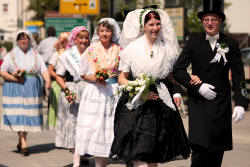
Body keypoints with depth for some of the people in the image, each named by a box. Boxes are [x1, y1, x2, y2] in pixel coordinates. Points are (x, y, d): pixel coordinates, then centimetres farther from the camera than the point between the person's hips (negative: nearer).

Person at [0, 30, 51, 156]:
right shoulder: (11, 56, 7)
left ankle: (21, 140, 20)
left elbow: (44, 70, 0)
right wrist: (14, 79, -13)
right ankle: (23, 144, -12)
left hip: (32, 89, 2)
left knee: (29, 115, 1)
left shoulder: (36, 56, 11)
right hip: (14, 89, -2)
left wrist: (48, 81, -21)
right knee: (18, 115, -11)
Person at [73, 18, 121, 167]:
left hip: (113, 92, 1)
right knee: (92, 126, -9)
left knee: (109, 126, -2)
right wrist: (95, 79, -10)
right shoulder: (91, 50, 4)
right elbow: (84, 74, 7)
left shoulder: (118, 51, 7)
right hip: (95, 92, -1)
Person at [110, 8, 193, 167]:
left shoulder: (168, 49, 8)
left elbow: (172, 77, 15)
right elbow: (122, 78, 2)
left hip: (161, 103, 3)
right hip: (136, 106, -3)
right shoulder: (132, 48, 1)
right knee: (138, 154, -11)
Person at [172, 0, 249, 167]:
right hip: (198, 103, -1)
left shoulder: (231, 45, 5)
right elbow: (177, 70, 2)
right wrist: (197, 86, -10)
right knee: (199, 148, -14)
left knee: (217, 153, 6)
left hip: (221, 105, 1)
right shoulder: (193, 44, 4)